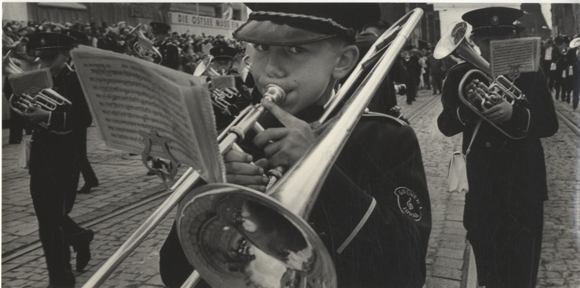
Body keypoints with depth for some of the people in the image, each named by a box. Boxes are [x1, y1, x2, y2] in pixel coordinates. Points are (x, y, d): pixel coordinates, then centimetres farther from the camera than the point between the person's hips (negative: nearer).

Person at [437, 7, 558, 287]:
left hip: (524, 184, 0)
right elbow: (445, 125, -5)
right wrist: (467, 110, -26)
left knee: (523, 262, 12)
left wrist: (516, 113, -28)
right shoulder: (460, 75, -4)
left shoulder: (530, 72, -5)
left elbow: (550, 125, -8)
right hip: (482, 184, 1)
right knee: (488, 262, 17)